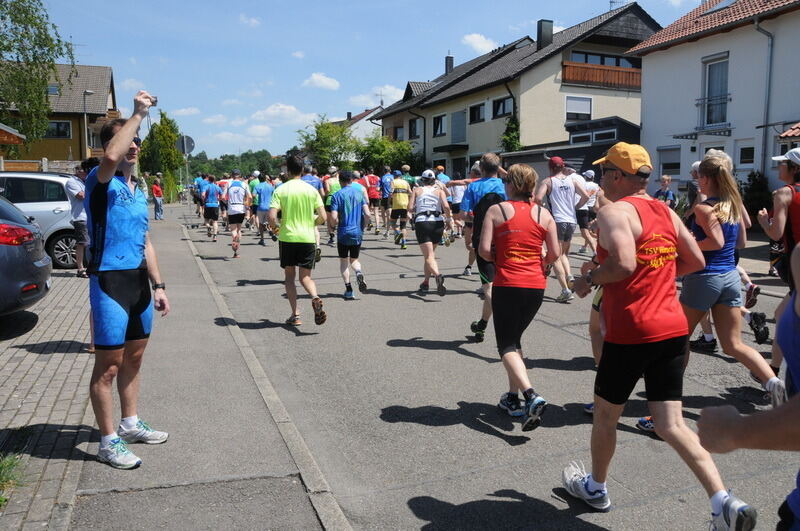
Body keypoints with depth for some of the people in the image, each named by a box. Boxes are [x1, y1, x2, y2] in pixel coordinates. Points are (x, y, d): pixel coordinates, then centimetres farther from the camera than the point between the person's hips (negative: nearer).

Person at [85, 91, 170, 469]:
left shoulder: (139, 192, 15)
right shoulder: (101, 183, -10)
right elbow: (111, 157, -36)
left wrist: (158, 285, 15)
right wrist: (138, 113, -26)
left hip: (139, 281, 8)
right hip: (110, 282, -8)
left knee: (133, 358, 18)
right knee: (108, 367, 1)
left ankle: (130, 424, 34)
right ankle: (109, 442, 13)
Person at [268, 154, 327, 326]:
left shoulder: (280, 190, -4)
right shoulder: (311, 190, 1)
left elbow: (272, 217, -13)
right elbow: (322, 217, -2)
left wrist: (274, 227, 9)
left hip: (287, 238, -1)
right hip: (308, 238, 1)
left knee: (289, 276, 12)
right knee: (305, 276, 10)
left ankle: (295, 315, 9)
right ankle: (315, 297, -21)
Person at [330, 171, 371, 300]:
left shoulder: (337, 195, -5)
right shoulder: (359, 193, 4)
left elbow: (334, 218, -13)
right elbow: (367, 214, -4)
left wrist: (334, 225, 8)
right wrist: (362, 226, 12)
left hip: (343, 233, -2)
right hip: (357, 233, 3)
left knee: (343, 261, 11)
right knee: (354, 259, 18)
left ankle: (348, 289, 2)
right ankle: (358, 272, -15)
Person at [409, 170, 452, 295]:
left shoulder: (417, 190, 10)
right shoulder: (439, 191, 10)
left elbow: (410, 208, 1)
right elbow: (446, 206, -7)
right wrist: (449, 220, 6)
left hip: (422, 223, -2)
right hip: (437, 223, 2)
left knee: (428, 256, -9)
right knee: (430, 253, 19)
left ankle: (438, 275, -37)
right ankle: (426, 283, 22)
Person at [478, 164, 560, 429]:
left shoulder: (496, 210, -4)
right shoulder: (543, 214, 4)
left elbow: (484, 250, -10)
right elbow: (554, 253, 1)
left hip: (507, 285, -4)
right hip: (536, 285, 4)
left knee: (507, 345, 3)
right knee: (515, 339, 21)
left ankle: (531, 396, -18)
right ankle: (513, 397, 25)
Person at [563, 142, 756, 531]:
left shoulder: (614, 211, -12)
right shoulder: (666, 212, 12)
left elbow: (623, 265, -27)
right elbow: (695, 261, 16)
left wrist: (590, 277, -10)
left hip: (630, 332, -7)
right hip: (673, 328, 7)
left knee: (605, 415, 14)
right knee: (671, 425, 10)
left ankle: (595, 487, 33)